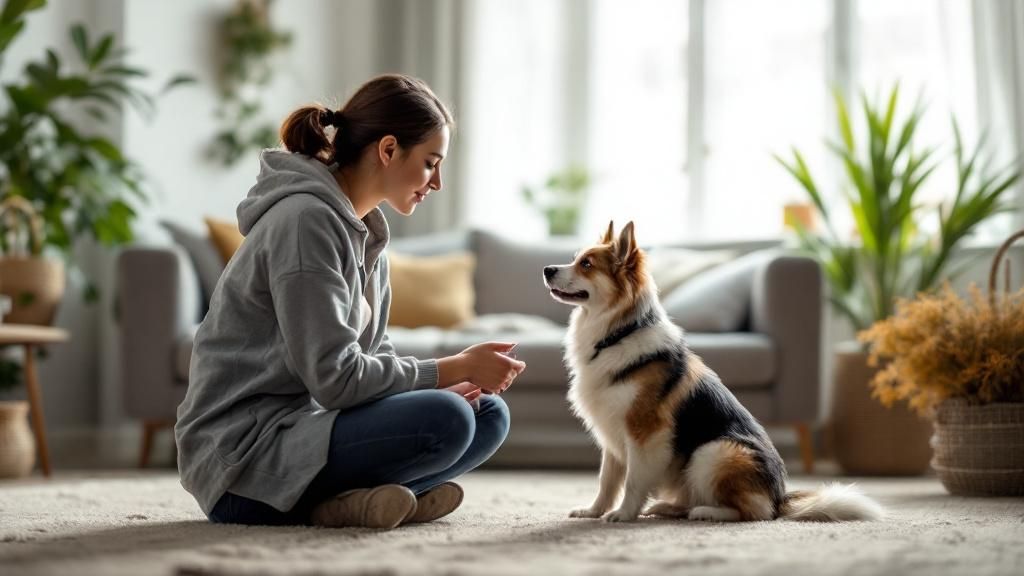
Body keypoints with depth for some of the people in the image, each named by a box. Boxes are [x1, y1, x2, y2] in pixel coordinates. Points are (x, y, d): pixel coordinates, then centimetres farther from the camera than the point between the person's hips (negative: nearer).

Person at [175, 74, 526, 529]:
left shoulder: (365, 231, 13)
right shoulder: (305, 220, -16)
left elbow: (372, 356, 13)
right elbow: (334, 377, -22)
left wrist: (449, 381, -5)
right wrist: (454, 369, -14)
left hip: (299, 430, 10)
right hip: (244, 455, -10)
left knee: (488, 414, 5)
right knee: (444, 421, -27)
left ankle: (344, 499, -10)